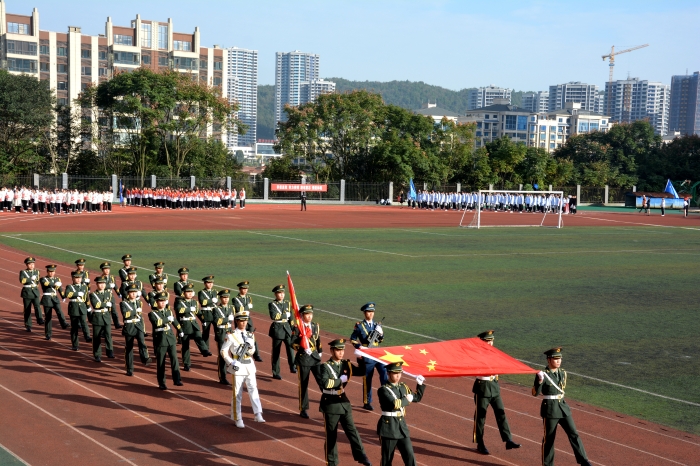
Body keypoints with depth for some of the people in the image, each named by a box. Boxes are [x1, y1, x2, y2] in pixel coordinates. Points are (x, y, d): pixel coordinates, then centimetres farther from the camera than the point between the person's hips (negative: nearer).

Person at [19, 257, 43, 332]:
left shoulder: (36, 272, 9)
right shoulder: (23, 272, -3)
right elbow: (22, 280, -21)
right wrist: (31, 278, -24)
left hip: (35, 292, 2)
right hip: (27, 292, -2)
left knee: (37, 305, -20)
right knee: (27, 309, 3)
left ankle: (40, 320, -35)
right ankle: (28, 326, 12)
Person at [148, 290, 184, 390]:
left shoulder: (169, 311, 12)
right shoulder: (153, 313, -5)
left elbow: (174, 321, 30)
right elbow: (156, 322, -26)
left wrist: (180, 331, 40)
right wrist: (167, 319, -20)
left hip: (171, 339, 4)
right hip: (160, 341, -4)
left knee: (174, 359, -9)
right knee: (160, 363, 3)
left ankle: (177, 380, -9)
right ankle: (161, 383, 12)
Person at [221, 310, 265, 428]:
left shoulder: (250, 335, 9)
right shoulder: (231, 336, -6)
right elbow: (223, 351, -5)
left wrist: (250, 348, -7)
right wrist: (231, 363, -15)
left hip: (250, 366, 4)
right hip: (238, 367, -4)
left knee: (253, 390, -3)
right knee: (237, 394, 2)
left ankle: (258, 415, -3)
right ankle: (238, 419, 11)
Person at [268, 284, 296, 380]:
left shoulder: (287, 304, 10)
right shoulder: (272, 304, -5)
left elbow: (290, 318, 13)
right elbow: (273, 316, -22)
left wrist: (292, 329, 8)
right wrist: (285, 315, -15)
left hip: (287, 328, 4)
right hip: (277, 329, -4)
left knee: (290, 346, -14)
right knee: (276, 351, 2)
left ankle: (293, 367, -12)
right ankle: (275, 373, 10)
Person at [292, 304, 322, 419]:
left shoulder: (315, 326, 9)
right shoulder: (297, 328, -8)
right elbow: (292, 343, -12)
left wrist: (319, 352, 20)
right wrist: (302, 349, -24)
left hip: (315, 357, 4)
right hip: (303, 358, -4)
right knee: (303, 384, 4)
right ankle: (303, 409, 15)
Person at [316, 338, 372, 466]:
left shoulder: (346, 364, 4)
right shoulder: (325, 366, -14)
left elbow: (361, 372, 5)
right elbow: (325, 384, -29)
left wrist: (360, 358, -8)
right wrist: (340, 380, -20)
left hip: (344, 402, 5)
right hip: (330, 404, -5)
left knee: (352, 430, 1)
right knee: (331, 435, 6)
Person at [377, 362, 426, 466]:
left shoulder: (403, 387, 10)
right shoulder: (383, 390, -11)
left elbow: (417, 398, 23)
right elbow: (394, 404, -26)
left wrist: (420, 384, 12)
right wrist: (406, 400, -11)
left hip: (402, 425, 6)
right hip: (388, 426, -6)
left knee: (410, 455, 1)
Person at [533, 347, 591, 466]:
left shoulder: (563, 373, 6)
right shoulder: (543, 375, -13)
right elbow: (535, 393, -19)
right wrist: (540, 381, -34)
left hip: (563, 407, 5)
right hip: (550, 409, -5)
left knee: (574, 434, 0)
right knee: (549, 438, 4)